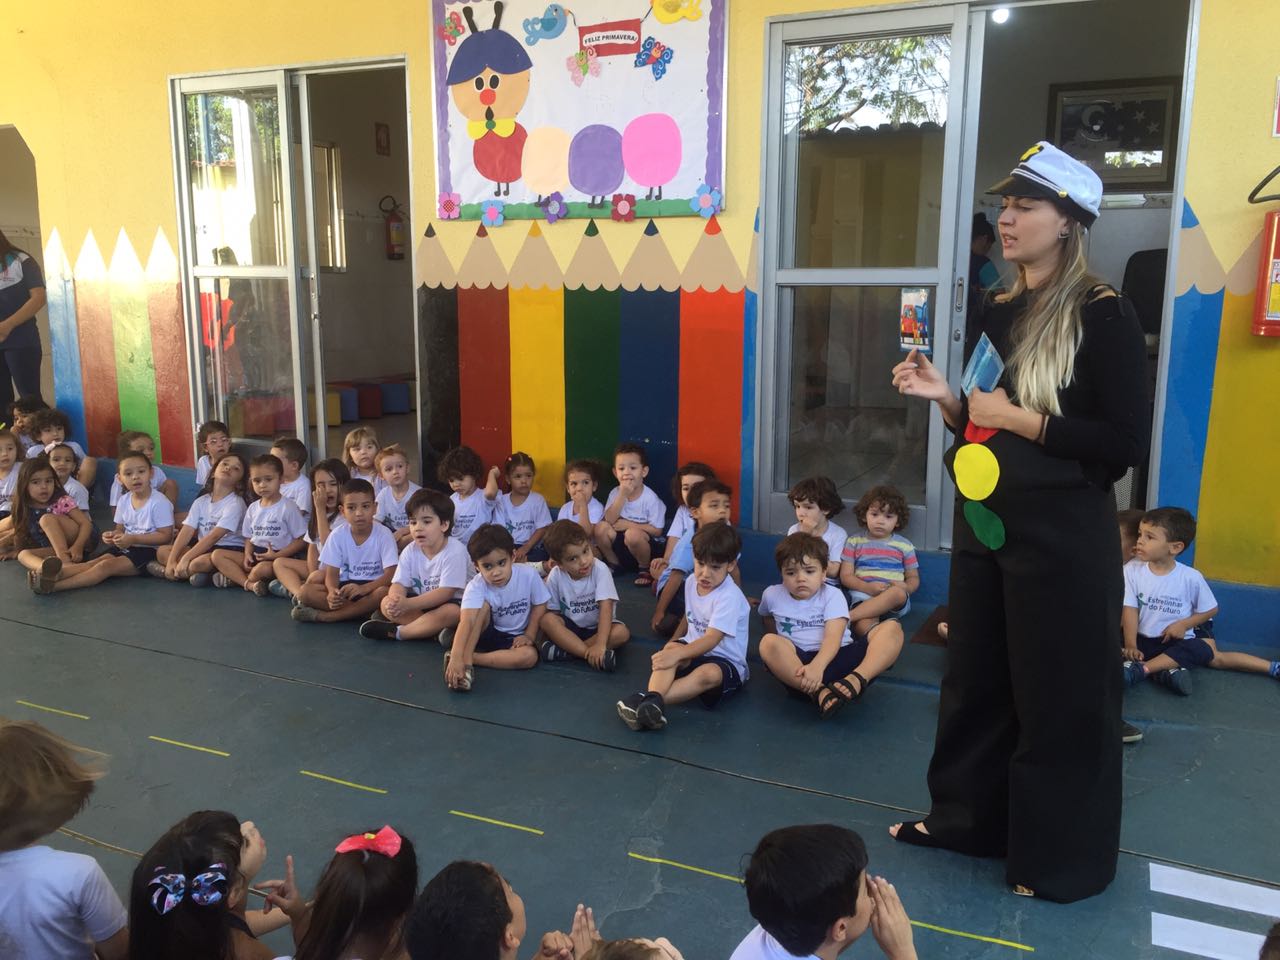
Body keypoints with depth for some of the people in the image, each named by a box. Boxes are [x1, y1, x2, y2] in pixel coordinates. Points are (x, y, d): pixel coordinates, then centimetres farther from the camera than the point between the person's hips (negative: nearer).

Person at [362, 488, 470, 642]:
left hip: (454, 602, -6)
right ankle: (436, 628, -23)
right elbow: (399, 584, -8)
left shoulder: (455, 551, -22)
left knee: (452, 612, -37)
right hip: (422, 602, 6)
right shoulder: (410, 551, -3)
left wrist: (408, 604, -34)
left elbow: (446, 592, -26)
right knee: (387, 603, -14)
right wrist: (396, 599, -34)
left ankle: (395, 632, -25)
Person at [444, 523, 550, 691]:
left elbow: (539, 605, -4)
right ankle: (466, 659, -31)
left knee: (530, 656, -30)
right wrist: (456, 658, -52)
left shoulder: (528, 576, -21)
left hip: (516, 637, 2)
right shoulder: (476, 586, -26)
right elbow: (467, 621, -39)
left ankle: (472, 657, -23)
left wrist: (529, 635, -12)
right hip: (486, 633, -1)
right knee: (483, 605, -30)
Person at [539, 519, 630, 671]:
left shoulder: (600, 569, -24)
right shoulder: (555, 576, -15)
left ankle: (566, 649, -27)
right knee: (546, 619, -28)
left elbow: (606, 607, -31)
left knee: (622, 632, -30)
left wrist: (600, 644, -40)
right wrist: (549, 636, -22)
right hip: (570, 626, 2)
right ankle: (596, 655, -34)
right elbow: (551, 613, -6)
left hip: (598, 626, -1)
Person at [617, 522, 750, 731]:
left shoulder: (730, 596, -21)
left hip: (727, 661, -6)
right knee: (670, 649, -27)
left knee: (709, 674, -40)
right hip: (693, 650, 6)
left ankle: (649, 699, -49)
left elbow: (711, 639, -29)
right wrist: (674, 645, 14)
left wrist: (678, 654, -40)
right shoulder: (691, 583, 3)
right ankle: (653, 697, -49)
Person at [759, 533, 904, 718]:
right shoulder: (772, 595, 8)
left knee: (892, 628, -17)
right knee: (768, 643, -31)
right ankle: (820, 692, -39)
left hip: (841, 655, 0)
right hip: (800, 662, 0)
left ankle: (856, 679, -41)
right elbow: (767, 617, 33)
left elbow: (833, 638, -14)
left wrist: (817, 666, -33)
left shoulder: (832, 595, 1)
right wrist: (777, 650, 22)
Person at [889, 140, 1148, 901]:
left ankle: (1062, 859, 25)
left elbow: (1126, 446, -17)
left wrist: (1021, 417, -18)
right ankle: (967, 817, 36)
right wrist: (944, 396, -3)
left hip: (1061, 533, -7)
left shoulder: (1104, 316, -12)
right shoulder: (998, 313, 9)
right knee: (977, 678, 17)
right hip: (984, 522, 7)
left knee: (1059, 696, 6)